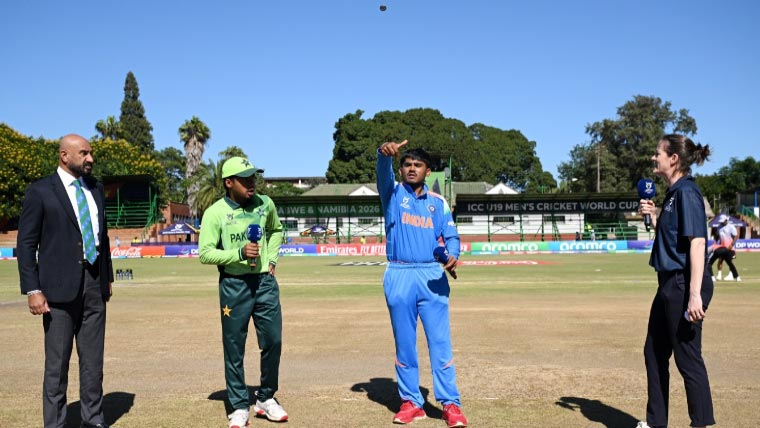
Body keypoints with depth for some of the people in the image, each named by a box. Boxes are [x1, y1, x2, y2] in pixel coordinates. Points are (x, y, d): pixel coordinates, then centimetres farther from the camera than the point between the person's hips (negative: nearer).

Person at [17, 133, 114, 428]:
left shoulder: (96, 189, 13)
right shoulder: (40, 191, -3)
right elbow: (26, 244, -4)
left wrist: (108, 277, 17)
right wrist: (33, 290, -10)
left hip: (94, 284, 5)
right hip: (59, 286, -5)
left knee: (93, 359, 10)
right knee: (57, 362, 2)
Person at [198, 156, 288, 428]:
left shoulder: (265, 204, 4)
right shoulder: (215, 213, -8)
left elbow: (276, 231, 23)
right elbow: (205, 253, -12)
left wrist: (272, 259, 9)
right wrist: (239, 253, -23)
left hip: (265, 281, 4)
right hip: (234, 285, -3)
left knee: (273, 342, 6)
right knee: (234, 349, 5)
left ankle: (266, 399, 25)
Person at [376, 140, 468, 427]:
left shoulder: (438, 202, 12)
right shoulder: (393, 194, 7)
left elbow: (451, 236, 6)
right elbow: (383, 174, -14)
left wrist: (453, 256, -17)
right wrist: (385, 154, -37)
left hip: (432, 276, 1)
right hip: (399, 276, 0)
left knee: (440, 342, -1)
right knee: (404, 343, 5)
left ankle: (450, 404, 4)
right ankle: (411, 402, 15)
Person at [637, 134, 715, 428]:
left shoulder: (687, 192, -14)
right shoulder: (673, 193, 14)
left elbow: (697, 242, -22)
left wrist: (694, 294, -27)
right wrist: (652, 216, 6)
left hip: (685, 286, -11)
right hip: (669, 284, 11)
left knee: (688, 358, -2)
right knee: (654, 352, 16)